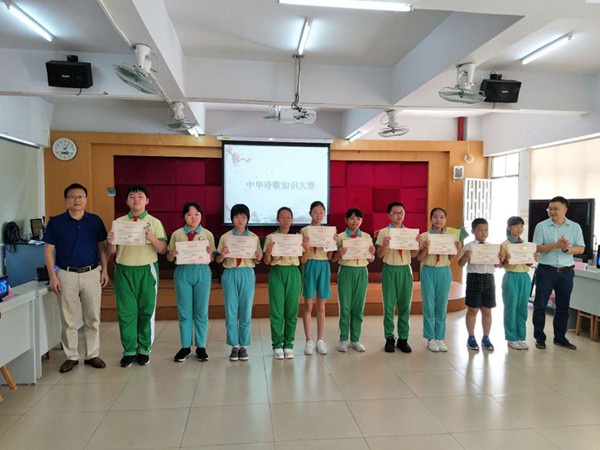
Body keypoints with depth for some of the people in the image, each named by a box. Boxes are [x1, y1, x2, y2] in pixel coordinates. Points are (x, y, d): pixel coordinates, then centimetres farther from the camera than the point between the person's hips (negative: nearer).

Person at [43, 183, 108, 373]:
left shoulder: (95, 221, 3)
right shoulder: (56, 222, -1)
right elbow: (48, 251, 0)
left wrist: (104, 270, 0)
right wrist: (53, 276, -6)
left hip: (92, 273, 1)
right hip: (67, 275, -1)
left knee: (93, 318, 8)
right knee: (68, 320, 7)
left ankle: (93, 355, 20)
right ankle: (71, 356, 20)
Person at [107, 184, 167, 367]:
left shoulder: (154, 223, 2)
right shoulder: (119, 222, 7)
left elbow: (163, 250, -3)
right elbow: (112, 252, 8)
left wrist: (151, 238, -20)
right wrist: (111, 243, -14)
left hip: (147, 270, -1)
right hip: (124, 271, 1)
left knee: (146, 311, 5)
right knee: (126, 311, 4)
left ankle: (144, 350, 18)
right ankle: (129, 350, 16)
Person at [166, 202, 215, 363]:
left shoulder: (208, 234, 4)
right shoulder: (177, 234, 4)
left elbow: (212, 259, 5)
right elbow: (169, 259, 8)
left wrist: (210, 252, -16)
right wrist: (172, 254, -14)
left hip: (202, 272, 0)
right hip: (183, 272, 0)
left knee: (201, 311, 6)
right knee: (184, 312, 6)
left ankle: (201, 347, 19)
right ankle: (185, 347, 20)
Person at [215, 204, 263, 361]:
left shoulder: (254, 237, 5)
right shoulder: (225, 237, 3)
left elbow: (256, 262, 8)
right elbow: (218, 260, 5)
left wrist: (258, 258, -14)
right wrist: (222, 255, -16)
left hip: (247, 274, 0)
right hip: (230, 274, 0)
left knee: (246, 311, 5)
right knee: (231, 311, 3)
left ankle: (244, 345, 17)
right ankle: (234, 345, 15)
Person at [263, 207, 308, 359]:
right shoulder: (271, 237, 3)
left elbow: (303, 260, 8)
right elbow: (267, 262, 2)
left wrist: (307, 248, -9)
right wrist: (268, 251, -17)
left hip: (293, 273, 2)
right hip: (277, 273, -1)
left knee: (291, 310, 4)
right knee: (276, 310, -1)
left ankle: (288, 344, 15)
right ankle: (277, 345, 10)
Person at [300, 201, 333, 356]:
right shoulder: (304, 231, 1)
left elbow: (329, 256, 5)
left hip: (324, 266, 2)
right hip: (310, 266, -2)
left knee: (321, 306, 7)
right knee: (308, 305, 1)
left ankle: (320, 340, 16)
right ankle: (309, 340, 10)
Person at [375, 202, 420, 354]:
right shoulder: (383, 232, -1)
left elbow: (413, 255, 8)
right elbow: (380, 255, -3)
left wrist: (418, 243, -10)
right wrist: (384, 244, -21)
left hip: (405, 270, 3)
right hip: (390, 270, -2)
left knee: (405, 305, 5)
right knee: (389, 306, 1)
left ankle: (403, 338, 15)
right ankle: (389, 338, 12)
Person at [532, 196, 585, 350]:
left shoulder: (575, 227, 3)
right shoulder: (541, 226, -4)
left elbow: (581, 249, -1)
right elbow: (537, 248, -10)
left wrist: (567, 249, -20)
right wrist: (556, 245, -23)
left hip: (566, 272, 2)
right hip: (546, 271, -2)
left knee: (563, 306, 11)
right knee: (540, 305, 2)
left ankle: (560, 337, 24)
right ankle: (539, 338, 13)